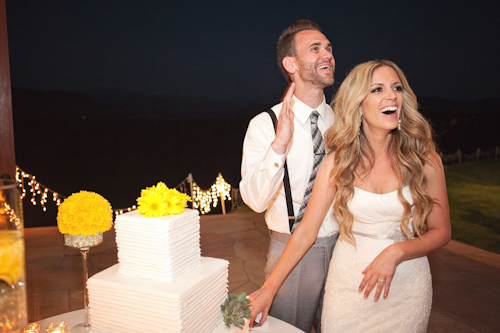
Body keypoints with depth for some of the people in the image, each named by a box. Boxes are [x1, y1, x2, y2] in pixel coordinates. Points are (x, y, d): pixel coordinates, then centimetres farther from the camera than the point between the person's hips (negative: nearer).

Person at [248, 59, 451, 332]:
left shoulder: (424, 160, -9)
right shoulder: (337, 162, -9)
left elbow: (441, 231, 0)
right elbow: (306, 231, -8)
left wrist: (396, 252, -19)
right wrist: (268, 289, -11)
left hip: (406, 282, 0)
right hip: (347, 279, 0)